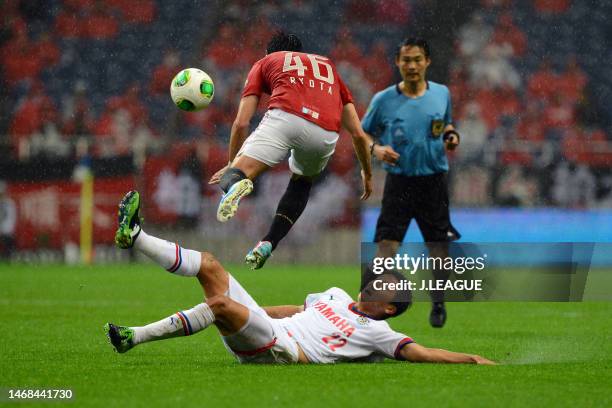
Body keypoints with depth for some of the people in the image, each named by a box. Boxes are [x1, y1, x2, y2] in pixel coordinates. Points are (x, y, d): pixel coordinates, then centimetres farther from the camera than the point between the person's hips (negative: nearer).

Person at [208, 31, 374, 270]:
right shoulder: (328, 65, 38)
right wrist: (367, 173, 46)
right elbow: (359, 134, 33)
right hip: (326, 134, 3)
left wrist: (231, 164, 35)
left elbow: (241, 123, 22)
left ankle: (235, 183, -40)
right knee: (302, 181, 33)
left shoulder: (265, 63, 31)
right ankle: (268, 244, 16)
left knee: (229, 177, -1)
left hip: (285, 116, -3)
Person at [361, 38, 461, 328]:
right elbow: (363, 133, 6)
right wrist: (376, 148, -14)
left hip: (434, 181, 2)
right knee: (386, 245, -11)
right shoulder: (383, 100, -5)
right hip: (399, 181, -2)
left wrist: (451, 136, -3)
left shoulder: (441, 94, 2)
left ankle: (438, 304, 29)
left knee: (438, 247, 9)